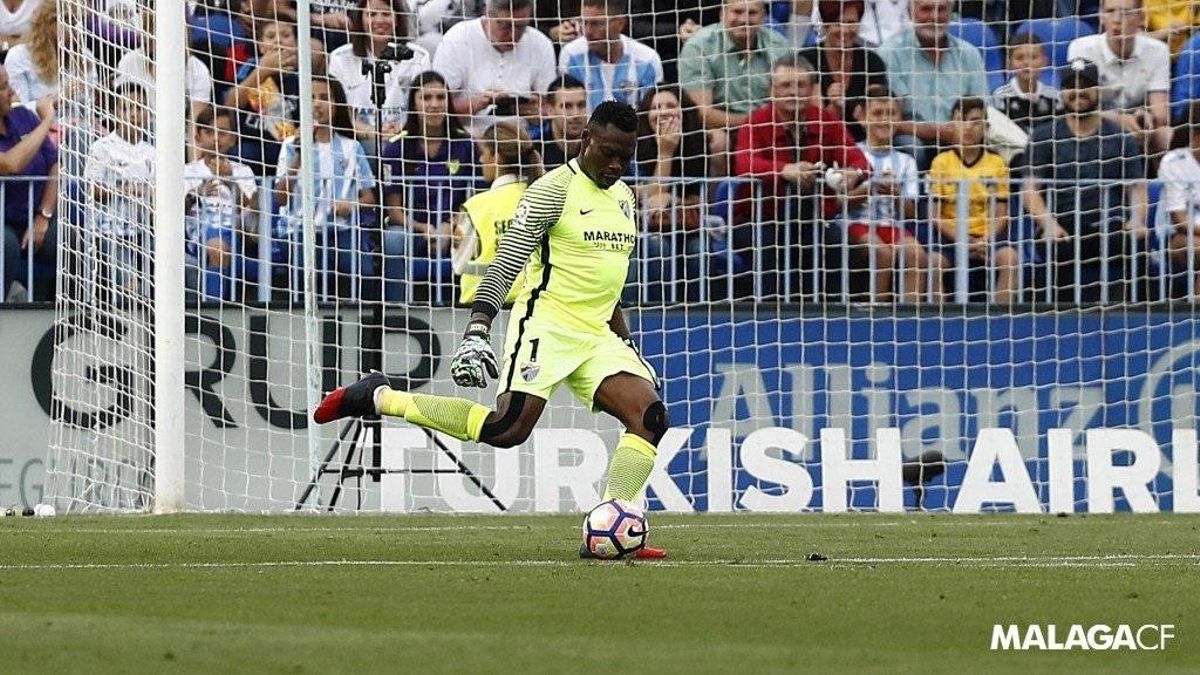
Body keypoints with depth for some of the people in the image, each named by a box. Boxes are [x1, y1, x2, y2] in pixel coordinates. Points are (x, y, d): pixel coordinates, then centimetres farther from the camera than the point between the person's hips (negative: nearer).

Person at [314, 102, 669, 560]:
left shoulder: (622, 196, 16)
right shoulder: (554, 189, -10)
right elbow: (505, 263, -15)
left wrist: (626, 341, 27)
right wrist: (476, 333, -24)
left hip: (596, 335, 8)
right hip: (546, 327, -8)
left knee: (650, 416, -12)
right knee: (507, 428, -21)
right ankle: (377, 398, -8)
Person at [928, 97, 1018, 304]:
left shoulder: (996, 163, 6)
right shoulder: (941, 162, 3)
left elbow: (1000, 216, 5)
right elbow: (935, 214, 0)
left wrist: (985, 241, -14)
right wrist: (961, 239, -14)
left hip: (987, 237, 1)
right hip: (952, 237, -1)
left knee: (1011, 258, -28)